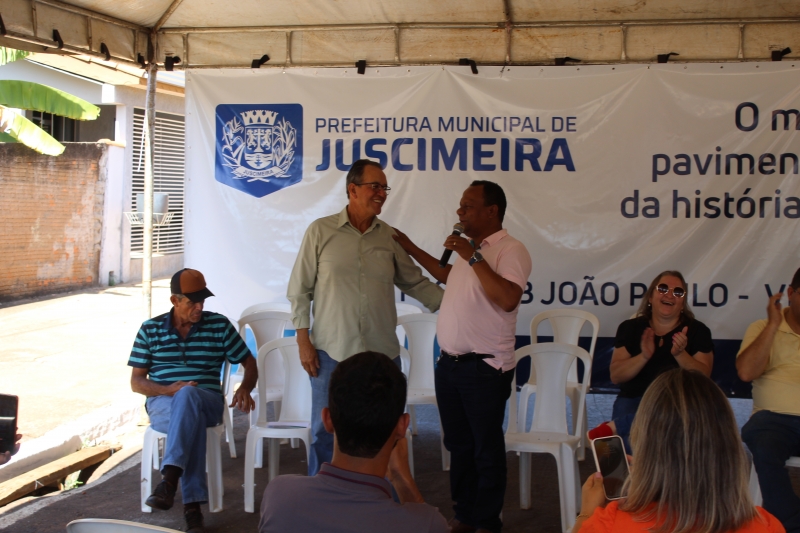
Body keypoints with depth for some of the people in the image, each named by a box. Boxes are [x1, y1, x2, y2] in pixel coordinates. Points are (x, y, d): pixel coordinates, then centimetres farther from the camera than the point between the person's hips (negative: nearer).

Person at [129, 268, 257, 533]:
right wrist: (168, 389, -15)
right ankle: (192, 504, -41)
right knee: (191, 416, -38)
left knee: (188, 397, -38)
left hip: (208, 403, 0)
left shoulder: (219, 325, 5)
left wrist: (245, 388, -13)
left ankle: (169, 480, -47)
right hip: (162, 404, 0)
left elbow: (249, 363, 10)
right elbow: (136, 382, 6)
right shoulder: (150, 329, 6)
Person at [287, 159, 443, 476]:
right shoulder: (321, 231, -2)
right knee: (325, 434, 6)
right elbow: (300, 290, 0)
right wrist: (304, 342, -4)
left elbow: (415, 282, 14)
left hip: (382, 354, 3)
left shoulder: (390, 237, 6)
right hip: (331, 354, -3)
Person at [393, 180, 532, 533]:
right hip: (449, 362, 8)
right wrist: (410, 248, 32)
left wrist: (473, 257, -26)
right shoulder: (468, 248, 14)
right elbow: (448, 276, 34)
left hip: (485, 368, -8)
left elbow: (508, 299, -30)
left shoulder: (510, 250, -13)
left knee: (486, 449, 4)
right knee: (458, 444, 16)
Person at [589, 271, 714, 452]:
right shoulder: (630, 328, 10)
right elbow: (615, 376, 1)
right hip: (633, 400, -2)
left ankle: (613, 428, -29)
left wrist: (680, 354, -19)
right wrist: (644, 356, -16)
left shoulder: (697, 331, 8)